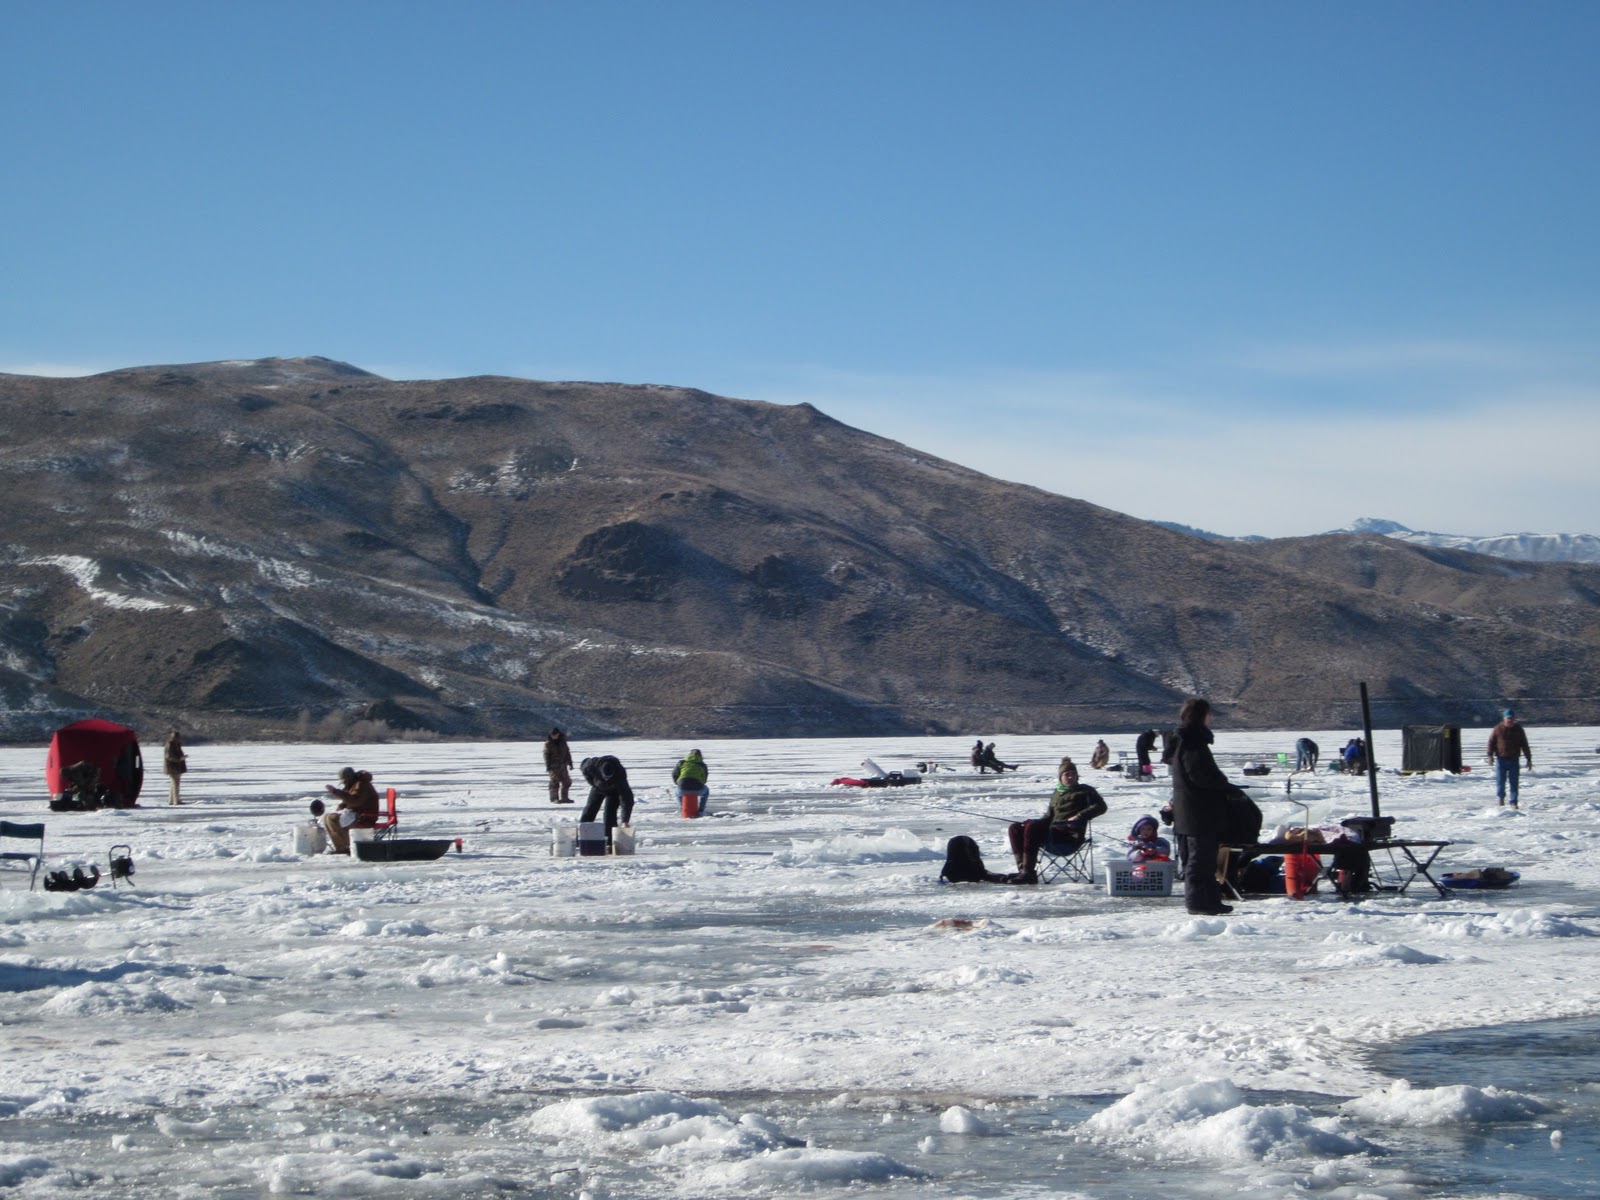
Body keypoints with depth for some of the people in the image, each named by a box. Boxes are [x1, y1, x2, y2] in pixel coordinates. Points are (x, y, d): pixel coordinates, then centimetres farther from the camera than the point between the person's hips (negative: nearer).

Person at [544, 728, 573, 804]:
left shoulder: (563, 741, 6)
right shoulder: (548, 743, -6)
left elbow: (567, 752, 13)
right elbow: (546, 755, -7)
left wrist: (570, 763, 11)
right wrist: (548, 766, -12)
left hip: (563, 765, 5)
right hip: (554, 766, -5)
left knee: (566, 782, 6)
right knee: (554, 782, -8)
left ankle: (564, 798, 15)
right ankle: (554, 798, -4)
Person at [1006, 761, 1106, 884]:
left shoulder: (1084, 791, 12)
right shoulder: (1056, 794, 29)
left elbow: (1100, 806, 0)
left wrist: (1080, 816, -13)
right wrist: (1036, 823, 8)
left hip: (1071, 833, -7)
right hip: (1053, 828, 7)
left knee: (1031, 827, -30)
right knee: (1015, 828, -9)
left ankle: (1028, 872, -35)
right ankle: (1022, 868, -23)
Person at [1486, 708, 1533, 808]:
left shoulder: (1519, 730, 5)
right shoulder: (1498, 729, 1)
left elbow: (1525, 746, 8)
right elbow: (1491, 742, 3)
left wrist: (1529, 759, 6)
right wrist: (1490, 755, -9)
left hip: (1514, 760, 1)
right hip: (1501, 759, -1)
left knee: (1514, 782, -2)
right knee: (1500, 780, 2)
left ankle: (1513, 802, 3)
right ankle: (1501, 796, 30)